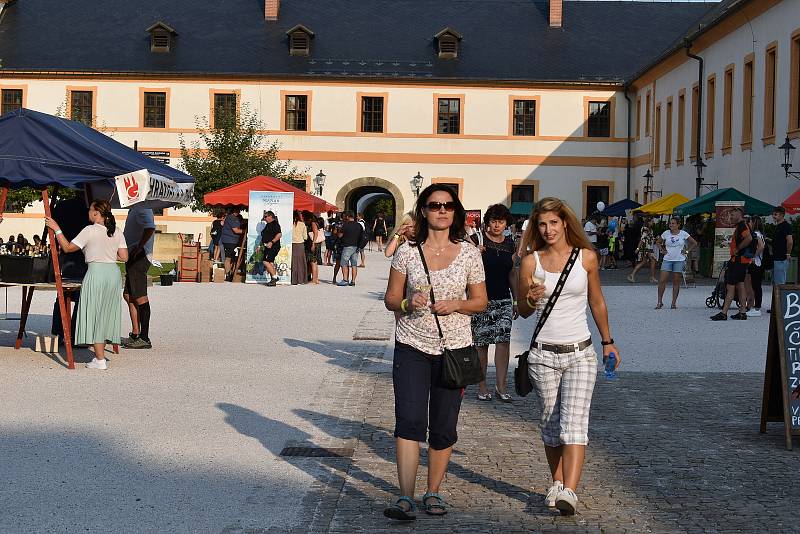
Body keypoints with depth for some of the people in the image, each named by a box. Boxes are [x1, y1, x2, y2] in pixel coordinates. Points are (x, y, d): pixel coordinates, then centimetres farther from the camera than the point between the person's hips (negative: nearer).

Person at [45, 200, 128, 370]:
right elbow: (124, 257, 6)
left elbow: (67, 247, -5)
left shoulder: (90, 231, -9)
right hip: (114, 273, 6)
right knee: (106, 315, 13)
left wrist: (56, 229, 2)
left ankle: (100, 360, -1)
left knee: (94, 315, 1)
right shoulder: (117, 232, 7)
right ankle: (99, 355, 17)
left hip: (96, 272, -6)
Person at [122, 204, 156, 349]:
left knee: (140, 297, -6)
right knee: (128, 295, 15)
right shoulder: (134, 208, 17)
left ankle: (144, 339, -2)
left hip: (139, 257, -11)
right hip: (134, 257, 11)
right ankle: (135, 335, 20)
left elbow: (150, 228, -30)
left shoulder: (142, 208, -15)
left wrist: (138, 248, -25)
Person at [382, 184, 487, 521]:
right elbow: (390, 298, 7)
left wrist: (455, 304, -12)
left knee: (444, 426, 6)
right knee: (409, 420, -12)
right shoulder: (407, 251, 1)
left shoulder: (469, 253, 3)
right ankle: (405, 498, -12)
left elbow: (480, 301, 8)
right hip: (411, 346, -1)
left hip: (454, 348, 1)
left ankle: (434, 492, 21)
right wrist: (407, 303, -15)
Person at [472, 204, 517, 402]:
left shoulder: (509, 243, 10)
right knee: (481, 343, 3)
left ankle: (500, 385, -7)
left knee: (503, 340, -11)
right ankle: (482, 386, 14)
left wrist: (516, 299, 17)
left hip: (503, 299, 3)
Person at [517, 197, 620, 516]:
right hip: (543, 355, 1)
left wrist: (607, 342, 19)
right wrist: (531, 300, -15)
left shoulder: (587, 257, 2)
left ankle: (569, 492, -23)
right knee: (550, 425, 9)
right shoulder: (531, 262, 1)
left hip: (580, 353, -1)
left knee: (574, 423, -15)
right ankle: (557, 484, 23)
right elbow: (522, 311, 8)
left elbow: (597, 303, 14)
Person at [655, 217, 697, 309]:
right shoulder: (666, 233, 3)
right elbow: (658, 242, 18)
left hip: (679, 260, -1)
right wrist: (663, 250, 5)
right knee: (662, 281, -7)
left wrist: (686, 251, 1)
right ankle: (660, 301, 2)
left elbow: (694, 243, 7)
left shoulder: (683, 234, -1)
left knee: (676, 282, 3)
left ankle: (674, 303, 9)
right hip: (667, 260, 1)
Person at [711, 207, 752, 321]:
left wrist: (737, 249, -20)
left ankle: (723, 313, -12)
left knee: (730, 286, -11)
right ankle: (742, 313, 14)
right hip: (742, 261, 11)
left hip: (738, 261, -11)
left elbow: (749, 238, -30)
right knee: (740, 286, 12)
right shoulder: (741, 226, 18)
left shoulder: (741, 226, -14)